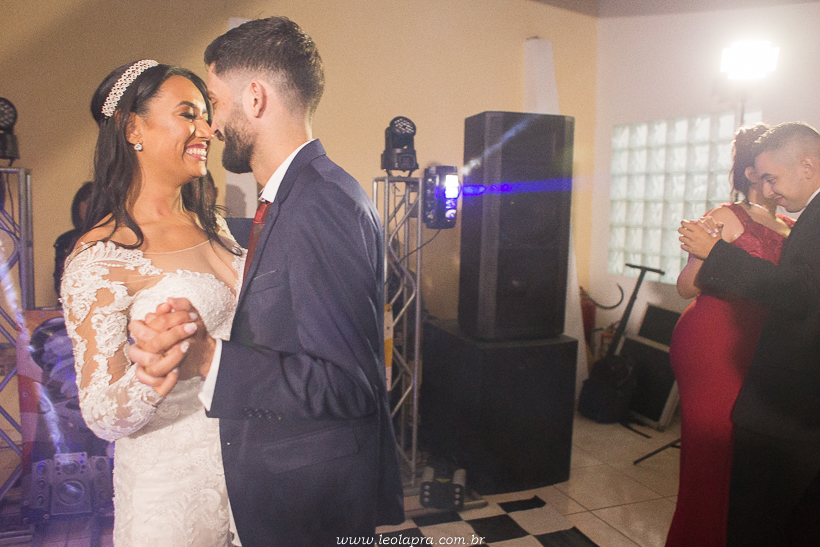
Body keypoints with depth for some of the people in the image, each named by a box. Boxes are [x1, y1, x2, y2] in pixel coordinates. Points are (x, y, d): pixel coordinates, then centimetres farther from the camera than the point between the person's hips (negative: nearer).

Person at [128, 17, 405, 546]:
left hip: (310, 499, -9)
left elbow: (346, 383, -28)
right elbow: (272, 334, 7)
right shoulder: (295, 197, 7)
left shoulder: (324, 204, -25)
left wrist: (207, 355, -28)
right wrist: (197, 326, -9)